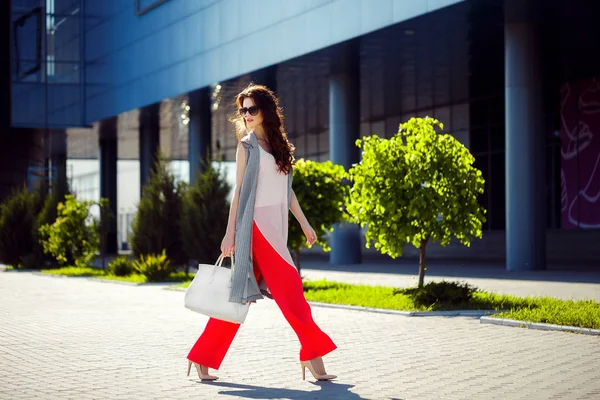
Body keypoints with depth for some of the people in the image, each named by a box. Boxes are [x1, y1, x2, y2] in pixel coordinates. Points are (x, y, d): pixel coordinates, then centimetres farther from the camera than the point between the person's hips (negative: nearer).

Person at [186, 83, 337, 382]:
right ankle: (313, 354, -2)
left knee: (240, 294, 4)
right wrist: (230, 233, -7)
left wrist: (304, 223, 16)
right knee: (290, 289, -8)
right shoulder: (247, 145, -1)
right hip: (257, 225, -6)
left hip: (276, 226, 6)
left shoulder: (278, 144, 16)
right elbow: (239, 190, -4)